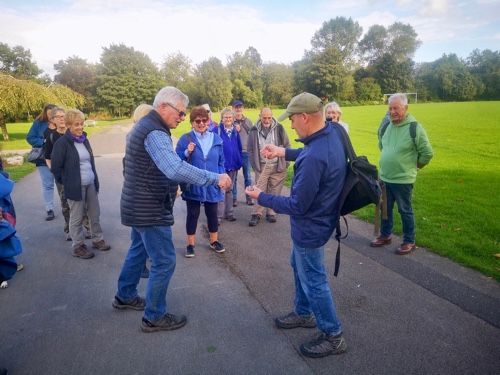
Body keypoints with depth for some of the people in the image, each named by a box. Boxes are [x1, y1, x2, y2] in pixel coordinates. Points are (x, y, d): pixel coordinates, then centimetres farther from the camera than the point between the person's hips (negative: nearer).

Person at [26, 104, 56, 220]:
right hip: (44, 159, 1)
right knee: (47, 185, 6)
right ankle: (50, 210, 14)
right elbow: (30, 138, -2)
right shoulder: (38, 123, -1)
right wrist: (44, 142, -15)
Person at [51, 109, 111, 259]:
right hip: (75, 186, -6)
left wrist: (95, 179, 13)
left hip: (91, 184, 6)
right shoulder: (62, 143, -13)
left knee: (95, 214, 14)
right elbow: (56, 167, -10)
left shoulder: (84, 140, 8)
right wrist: (65, 182, -1)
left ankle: (97, 239, 30)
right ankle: (78, 246, 19)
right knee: (77, 218, 6)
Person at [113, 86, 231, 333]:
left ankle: (125, 296, 43)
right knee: (164, 261, 0)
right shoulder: (154, 132, -23)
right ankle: (154, 317, 15)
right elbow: (176, 169, -39)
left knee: (138, 250, 25)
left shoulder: (145, 125, 11)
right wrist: (215, 178, -37)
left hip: (139, 205, 11)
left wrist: (171, 185, 14)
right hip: (149, 209, -11)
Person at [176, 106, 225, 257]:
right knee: (193, 214, 9)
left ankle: (214, 241, 32)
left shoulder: (216, 139, 4)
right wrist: (187, 153, -21)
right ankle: (190, 245, 24)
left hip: (211, 185, 3)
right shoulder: (186, 139, -5)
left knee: (212, 214, 14)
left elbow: (221, 161, 9)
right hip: (193, 185, -2)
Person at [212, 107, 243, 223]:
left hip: (233, 165, 5)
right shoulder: (216, 130, -8)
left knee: (229, 189, 15)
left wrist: (238, 161, 8)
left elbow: (239, 148, 13)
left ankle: (229, 212, 25)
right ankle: (218, 216, 3)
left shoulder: (235, 131, 8)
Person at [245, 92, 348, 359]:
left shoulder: (314, 157, -36)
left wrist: (261, 197, -15)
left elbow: (296, 206, -27)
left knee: (313, 281, 9)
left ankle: (333, 336, 30)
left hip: (310, 227, -10)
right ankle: (304, 314, 48)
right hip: (316, 219, 10)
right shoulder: (332, 132, -6)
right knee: (299, 266, 27)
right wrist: (284, 152, 9)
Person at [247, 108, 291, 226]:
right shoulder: (254, 130, -1)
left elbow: (287, 146, 2)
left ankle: (271, 213, 21)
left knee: (274, 192, 8)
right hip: (262, 166, 0)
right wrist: (254, 165, 1)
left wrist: (286, 163, -1)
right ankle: (256, 214, 10)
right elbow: (250, 149, 6)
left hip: (277, 166, 0)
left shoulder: (279, 128, -4)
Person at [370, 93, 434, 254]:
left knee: (405, 211, 7)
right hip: (385, 177, 6)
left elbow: (428, 153, -12)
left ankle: (409, 241, 23)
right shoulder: (386, 125, 2)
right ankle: (385, 236, 34)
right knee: (386, 208, 17)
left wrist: (414, 166, -1)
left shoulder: (415, 128, -17)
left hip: (403, 179, -6)